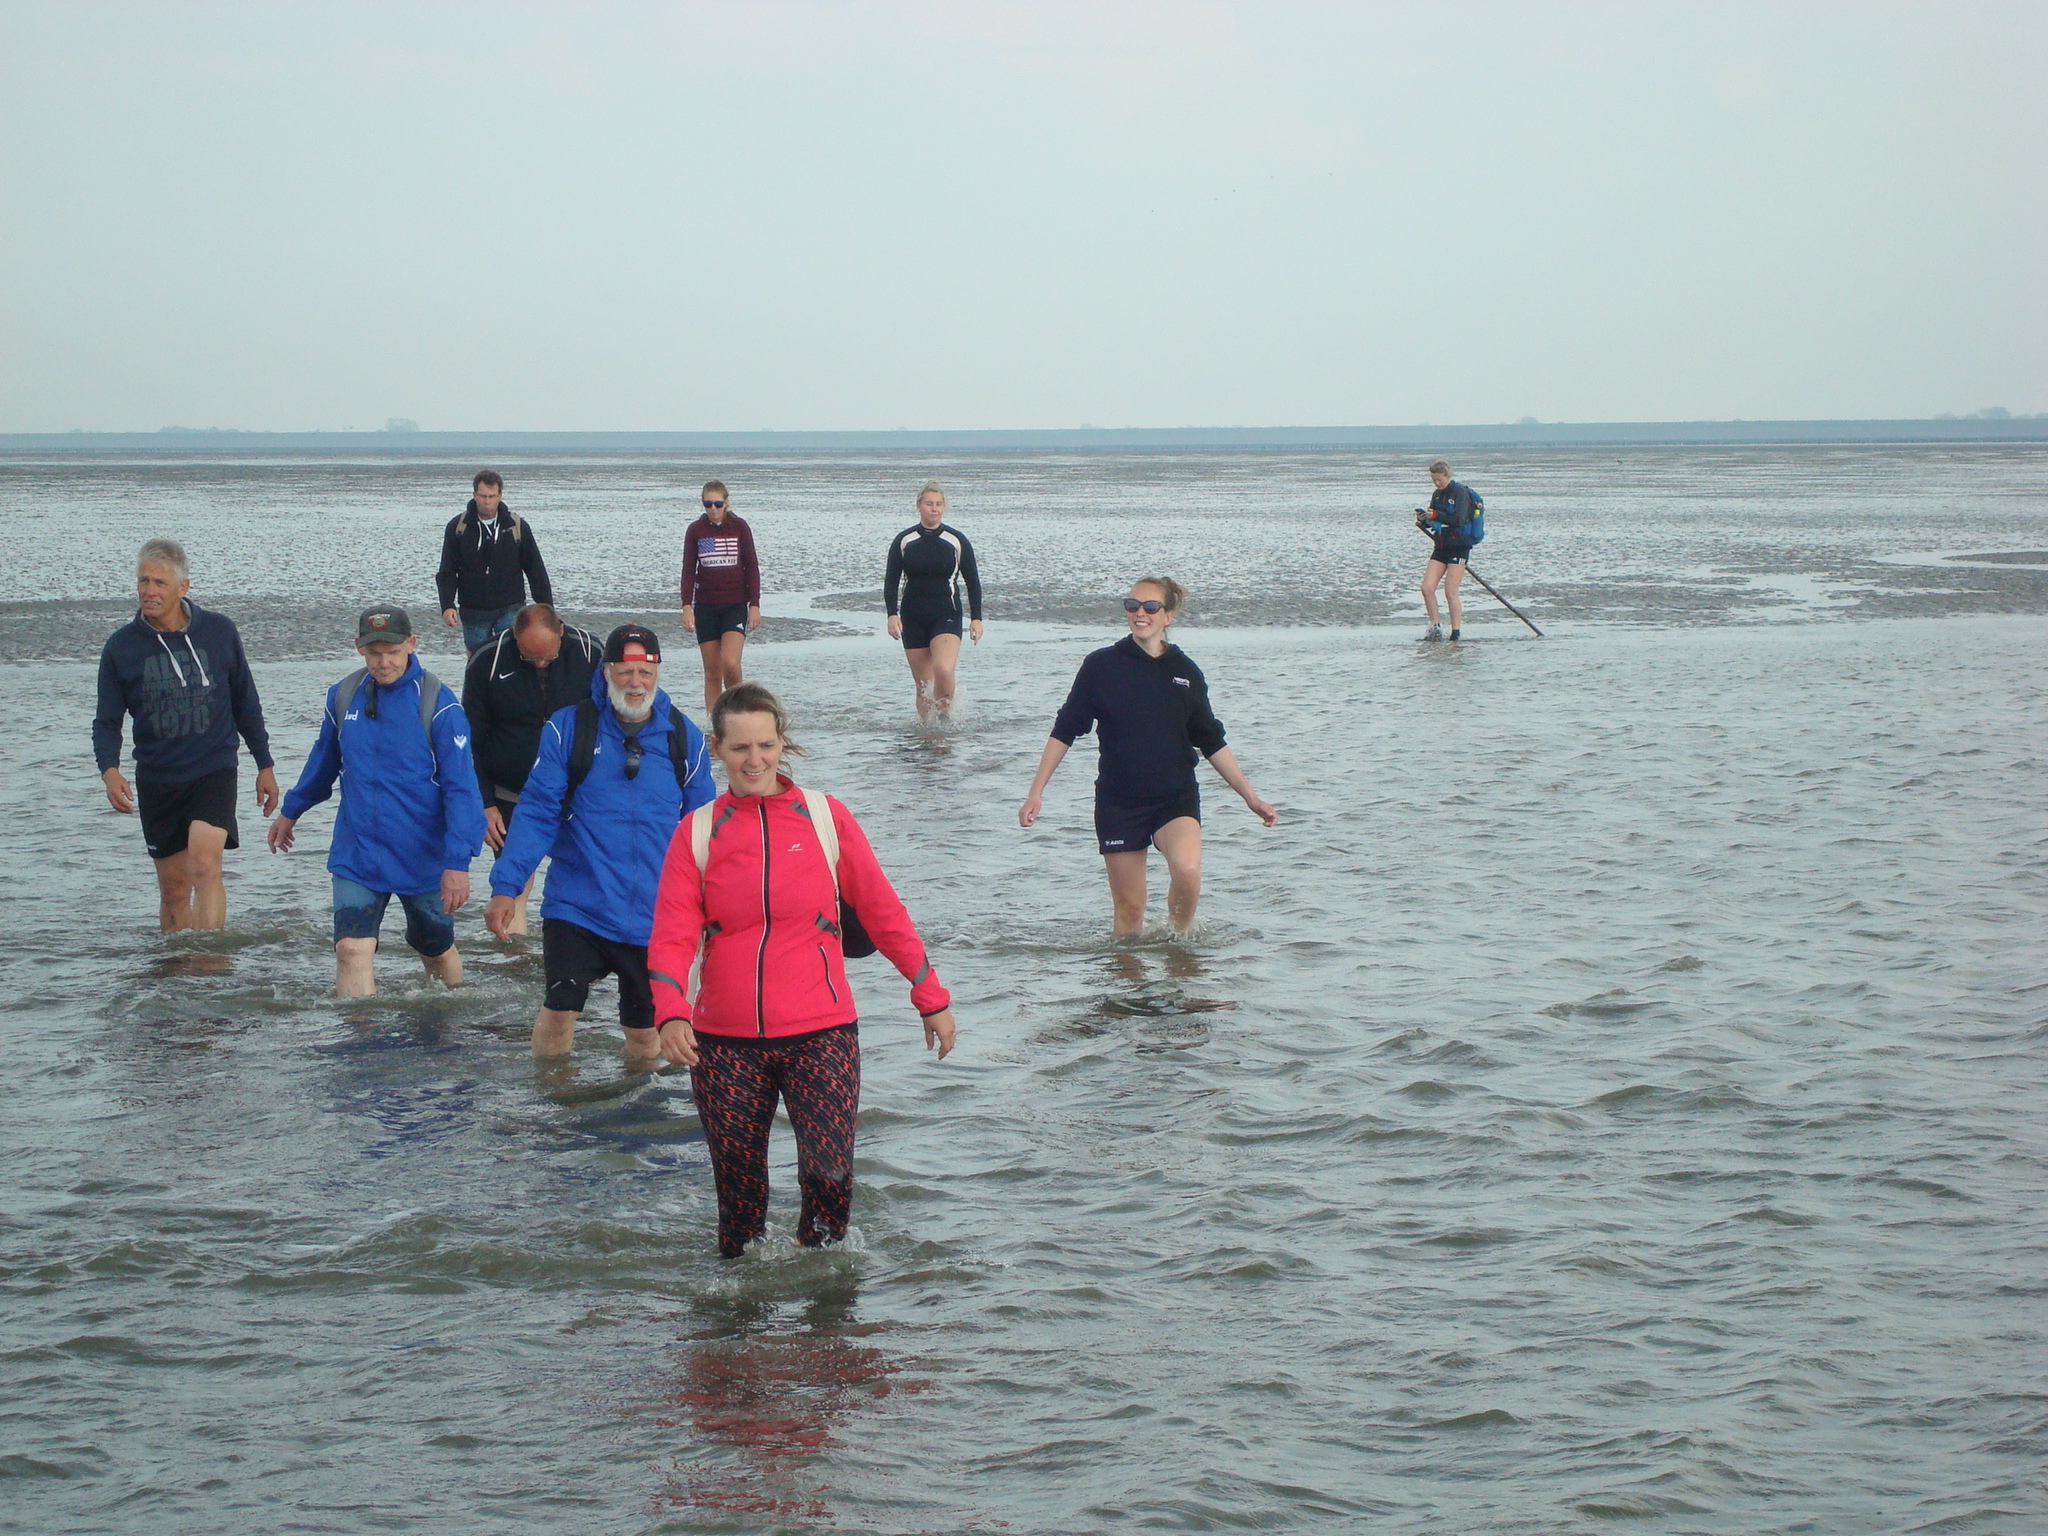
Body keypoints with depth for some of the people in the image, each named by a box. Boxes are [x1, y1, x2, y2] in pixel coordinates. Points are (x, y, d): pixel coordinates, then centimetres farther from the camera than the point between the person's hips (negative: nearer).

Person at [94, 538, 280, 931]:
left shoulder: (219, 632, -1)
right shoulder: (121, 646, -2)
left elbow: (245, 703, 10)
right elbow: (107, 720, 1)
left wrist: (265, 765, 13)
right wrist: (109, 770, -17)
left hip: (214, 770, -2)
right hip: (157, 778, 2)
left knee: (204, 865, -21)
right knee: (174, 888, 7)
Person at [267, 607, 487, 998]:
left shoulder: (438, 705, -13)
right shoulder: (344, 696, -1)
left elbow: (460, 788, -15)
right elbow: (323, 761, 18)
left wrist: (458, 862, -22)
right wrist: (291, 812, 30)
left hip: (423, 859, -2)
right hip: (356, 858, 2)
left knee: (437, 950, 17)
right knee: (352, 950, -15)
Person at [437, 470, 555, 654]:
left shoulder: (518, 527, -1)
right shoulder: (457, 527, -1)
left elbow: (536, 570, 5)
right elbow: (447, 572, 1)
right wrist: (447, 606, -13)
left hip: (510, 610, -1)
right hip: (473, 611, 1)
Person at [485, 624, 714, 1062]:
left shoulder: (683, 737, 4)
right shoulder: (569, 729, -3)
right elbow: (536, 812, -4)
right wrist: (506, 887, -12)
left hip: (655, 917, 2)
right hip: (577, 907, -2)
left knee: (644, 1027, 10)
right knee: (559, 1009, -11)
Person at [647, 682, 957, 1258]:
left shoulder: (825, 817, 3)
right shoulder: (697, 833, 5)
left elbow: (883, 912, 10)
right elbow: (672, 935, -3)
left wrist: (932, 998, 13)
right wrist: (671, 1013, -21)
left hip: (820, 1035, -1)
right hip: (724, 1043, 1)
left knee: (829, 1174, -13)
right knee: (738, 1188, 5)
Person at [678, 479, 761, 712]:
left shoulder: (739, 527, 1)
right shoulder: (696, 530, 4)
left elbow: (752, 568, 4)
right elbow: (688, 571, 5)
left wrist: (754, 605, -1)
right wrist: (687, 607, -4)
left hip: (735, 605, -2)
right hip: (705, 607, 2)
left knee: (730, 664, -19)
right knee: (712, 672, 1)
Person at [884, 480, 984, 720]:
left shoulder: (957, 541, 3)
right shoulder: (903, 541, 5)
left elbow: (972, 582, 8)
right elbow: (891, 581, 6)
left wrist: (976, 618, 2)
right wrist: (892, 614, -7)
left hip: (946, 616, -2)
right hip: (913, 619, 2)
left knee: (943, 669, -25)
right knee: (922, 684, 2)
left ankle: (946, 717, -7)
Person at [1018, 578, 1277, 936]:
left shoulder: (1186, 672, 5)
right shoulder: (1102, 666, 0)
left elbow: (1212, 743, 14)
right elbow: (1065, 730, 4)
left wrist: (1252, 798, 13)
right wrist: (1036, 793, 0)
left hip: (1176, 796, 0)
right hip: (1118, 800, 0)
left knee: (1186, 870, -26)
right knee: (1129, 909, 0)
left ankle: (1181, 937, -1)